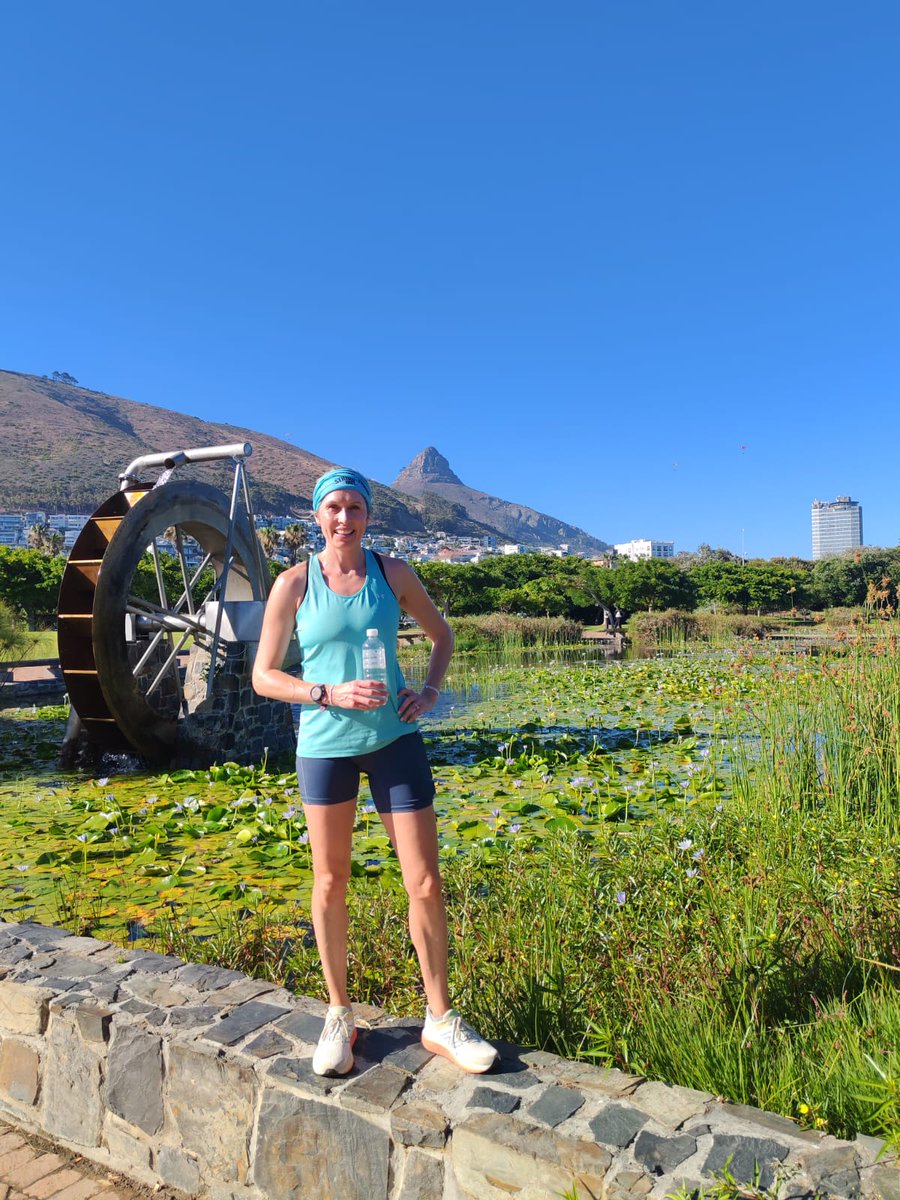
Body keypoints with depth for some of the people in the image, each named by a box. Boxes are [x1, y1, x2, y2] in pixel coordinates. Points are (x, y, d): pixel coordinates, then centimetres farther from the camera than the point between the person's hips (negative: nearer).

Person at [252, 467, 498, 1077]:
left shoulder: (393, 572, 0)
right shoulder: (295, 583, -4)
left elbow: (443, 636, 15)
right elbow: (264, 676, -2)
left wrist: (430, 690, -2)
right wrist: (330, 694, -16)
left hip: (394, 738, 1)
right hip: (325, 743, -1)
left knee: (426, 884, 3)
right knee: (331, 885, 12)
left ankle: (440, 1020, 23)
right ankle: (339, 1016, 33)